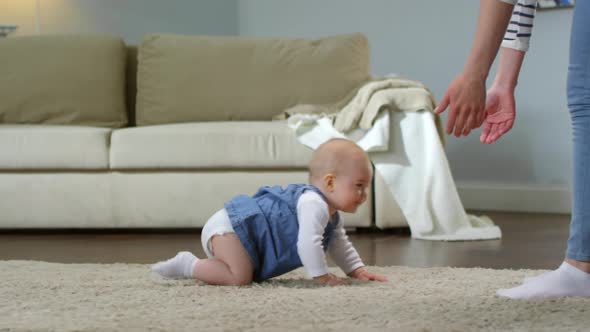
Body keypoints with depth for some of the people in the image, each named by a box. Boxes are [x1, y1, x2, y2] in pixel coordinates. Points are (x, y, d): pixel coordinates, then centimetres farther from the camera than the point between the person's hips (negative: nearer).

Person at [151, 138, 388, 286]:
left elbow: (341, 247, 28)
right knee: (240, 277, -26)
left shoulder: (331, 216, 14)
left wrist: (357, 271, 15)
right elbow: (308, 243, -32)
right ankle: (188, 265, -11)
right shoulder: (314, 204, -21)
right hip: (229, 226, -11)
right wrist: (322, 277, -26)